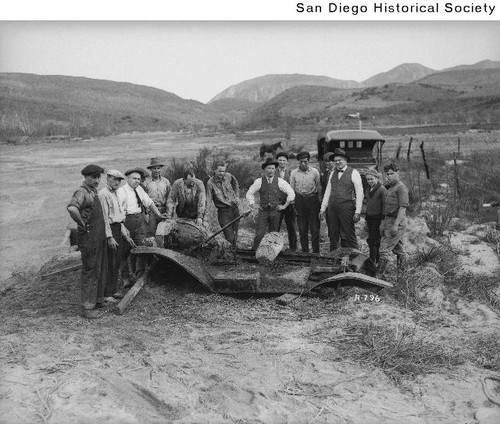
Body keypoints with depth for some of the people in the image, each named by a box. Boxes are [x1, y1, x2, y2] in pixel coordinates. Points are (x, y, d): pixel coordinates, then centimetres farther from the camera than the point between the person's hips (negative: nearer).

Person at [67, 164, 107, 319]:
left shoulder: (94, 191, 14)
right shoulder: (82, 192, -15)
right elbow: (71, 208, -36)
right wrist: (82, 225, -24)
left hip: (100, 236, 9)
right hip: (89, 237, -9)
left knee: (99, 269, 18)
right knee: (90, 271, -4)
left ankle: (98, 299, 32)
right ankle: (87, 307, 3)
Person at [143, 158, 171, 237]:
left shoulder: (166, 182, 10)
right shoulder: (146, 182, 2)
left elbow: (169, 198, 13)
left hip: (163, 210, 2)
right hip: (151, 210, -2)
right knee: (151, 231, -6)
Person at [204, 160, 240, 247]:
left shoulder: (228, 176, -2)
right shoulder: (210, 183, -15)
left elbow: (236, 184, 23)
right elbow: (208, 201, -17)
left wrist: (237, 196, 15)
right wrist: (205, 219, -20)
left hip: (235, 208, 5)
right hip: (223, 211, -5)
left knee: (235, 237, 13)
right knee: (230, 239, -10)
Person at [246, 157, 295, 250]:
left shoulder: (280, 181, 1)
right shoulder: (259, 181, 3)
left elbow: (291, 193, 6)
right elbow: (249, 193, 15)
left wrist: (284, 206, 3)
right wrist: (253, 204, 6)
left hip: (275, 211, 0)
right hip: (263, 211, 0)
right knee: (259, 234, -9)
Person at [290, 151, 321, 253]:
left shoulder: (315, 172, 0)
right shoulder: (294, 173, 4)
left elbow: (319, 188, 6)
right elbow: (292, 190, 9)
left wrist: (320, 202, 4)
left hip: (313, 199, -1)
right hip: (300, 200, 2)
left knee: (315, 227, -2)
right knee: (302, 228, 6)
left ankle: (316, 251, 6)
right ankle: (304, 251, 16)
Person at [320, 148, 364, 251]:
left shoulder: (353, 173, -2)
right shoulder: (333, 173, 14)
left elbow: (359, 193, -5)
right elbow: (327, 192, 16)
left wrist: (357, 212, -11)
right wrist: (323, 209, 11)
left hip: (347, 208, -5)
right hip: (332, 208, 5)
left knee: (349, 236, -2)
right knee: (333, 235, 9)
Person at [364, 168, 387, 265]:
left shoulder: (382, 190, -10)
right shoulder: (369, 190, 14)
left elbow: (385, 206, -13)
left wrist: (383, 221, -17)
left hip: (378, 218, -8)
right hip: (370, 218, 8)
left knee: (373, 240, -9)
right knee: (371, 241, 10)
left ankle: (372, 262, -4)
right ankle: (377, 260, 21)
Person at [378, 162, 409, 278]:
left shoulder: (401, 187, -10)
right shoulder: (389, 187, 18)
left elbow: (403, 207, -18)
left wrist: (395, 225, -24)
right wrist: (383, 223, 17)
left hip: (397, 221, -9)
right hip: (388, 220, 9)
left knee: (385, 248, -11)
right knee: (398, 248, 18)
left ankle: (380, 274, -9)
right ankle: (402, 268, 29)